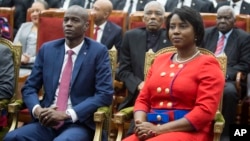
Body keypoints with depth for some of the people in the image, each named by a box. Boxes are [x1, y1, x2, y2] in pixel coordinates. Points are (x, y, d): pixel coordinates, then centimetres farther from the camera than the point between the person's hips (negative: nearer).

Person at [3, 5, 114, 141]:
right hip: (47, 121, 4)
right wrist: (37, 109, -10)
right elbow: (29, 87, 13)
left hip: (79, 123, -4)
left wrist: (67, 114, -16)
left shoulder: (98, 52, -1)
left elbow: (105, 94, -8)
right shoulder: (47, 49, 10)